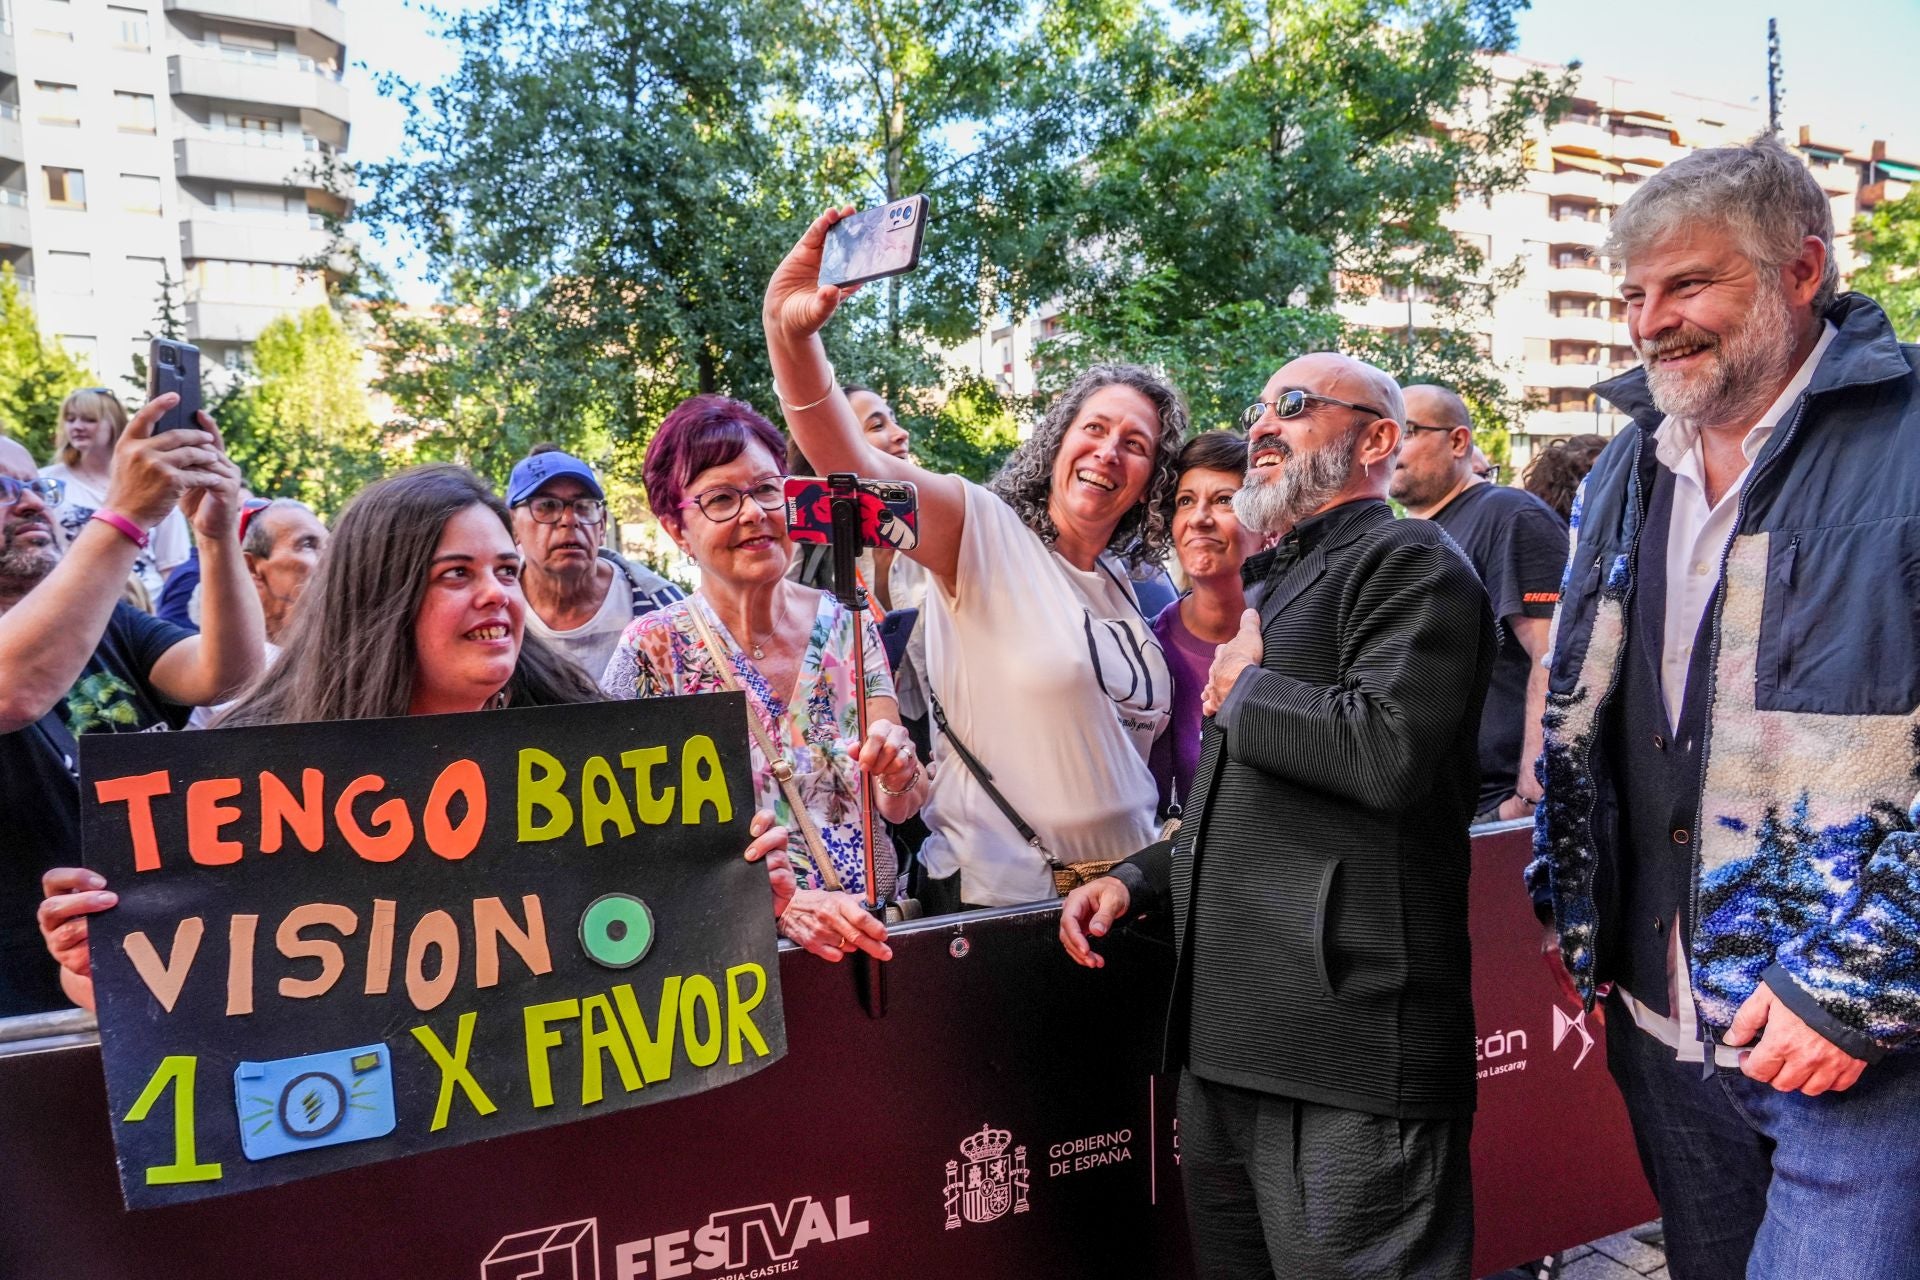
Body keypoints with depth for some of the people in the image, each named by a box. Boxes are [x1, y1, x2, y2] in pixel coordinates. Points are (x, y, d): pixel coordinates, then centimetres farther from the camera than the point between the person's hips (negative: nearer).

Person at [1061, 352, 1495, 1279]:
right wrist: (1139, 878, 13)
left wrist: (1244, 691, -8)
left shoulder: (1410, 563, -6)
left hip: (1345, 1058, -9)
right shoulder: (1282, 588, 23)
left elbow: (1389, 749, -25)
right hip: (1225, 1043, 9)